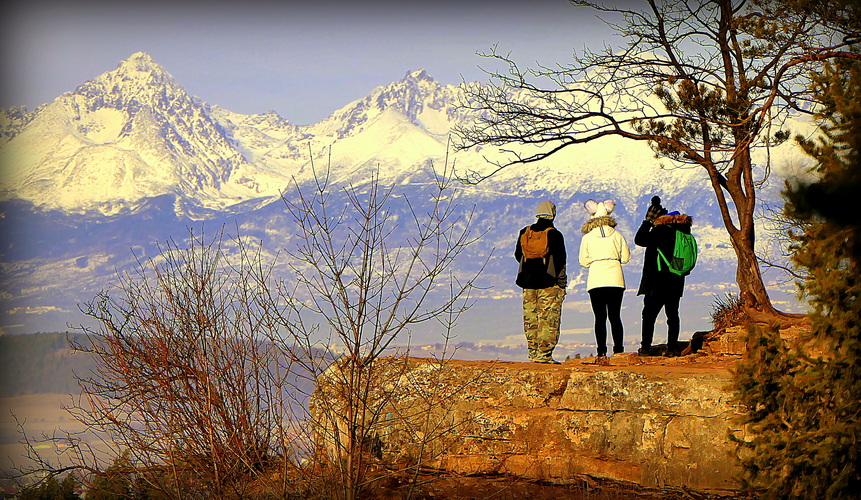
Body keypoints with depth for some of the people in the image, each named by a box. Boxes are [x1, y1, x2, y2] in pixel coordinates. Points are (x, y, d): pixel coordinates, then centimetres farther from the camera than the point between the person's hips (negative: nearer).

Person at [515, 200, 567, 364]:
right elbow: (560, 260, -8)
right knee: (549, 319, -3)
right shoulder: (554, 234, -8)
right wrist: (562, 282, 0)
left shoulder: (524, 233, 6)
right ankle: (544, 354, -9)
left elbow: (518, 255, 15)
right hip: (549, 282, -5)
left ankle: (533, 353, 10)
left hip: (528, 281, 5)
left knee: (531, 319, 10)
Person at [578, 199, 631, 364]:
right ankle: (618, 350, -1)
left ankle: (602, 353, -8)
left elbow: (583, 261, 5)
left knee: (600, 318, -1)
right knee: (615, 316, 5)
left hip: (595, 280, -1)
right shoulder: (617, 236, 6)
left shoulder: (587, 237, 4)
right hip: (615, 279, 1)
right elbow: (625, 257, 9)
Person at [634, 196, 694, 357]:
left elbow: (639, 239, -7)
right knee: (672, 314, 11)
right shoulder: (684, 234, 7)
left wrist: (648, 221, 1)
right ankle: (673, 348, 7)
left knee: (649, 314, 3)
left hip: (657, 282, -6)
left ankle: (646, 347, 1)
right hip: (676, 282, 6)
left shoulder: (660, 232, -14)